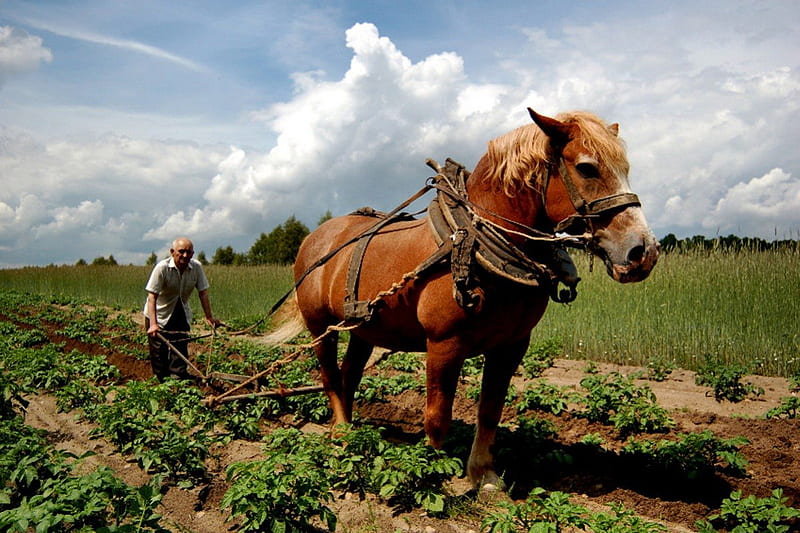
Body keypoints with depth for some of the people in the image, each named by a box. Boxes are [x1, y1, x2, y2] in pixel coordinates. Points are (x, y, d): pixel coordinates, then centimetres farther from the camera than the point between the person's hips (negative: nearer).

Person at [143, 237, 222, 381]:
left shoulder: (196, 267, -12)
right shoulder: (162, 268, -23)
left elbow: (203, 293, -6)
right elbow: (152, 296, -26)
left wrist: (209, 317, -9)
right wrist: (153, 324, -34)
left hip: (181, 314, 3)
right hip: (159, 314, -3)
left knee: (181, 350, -4)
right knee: (159, 353, -1)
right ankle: (161, 383, 12)